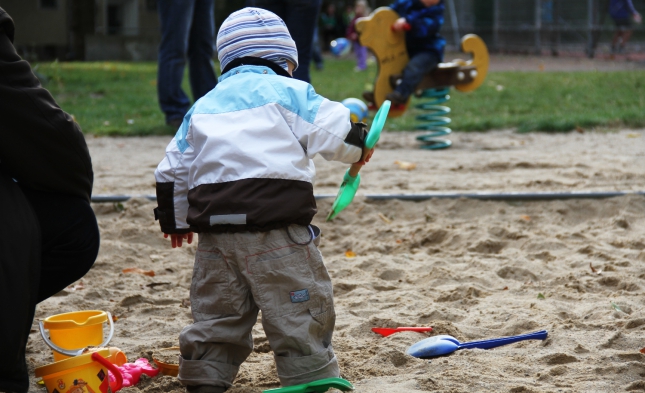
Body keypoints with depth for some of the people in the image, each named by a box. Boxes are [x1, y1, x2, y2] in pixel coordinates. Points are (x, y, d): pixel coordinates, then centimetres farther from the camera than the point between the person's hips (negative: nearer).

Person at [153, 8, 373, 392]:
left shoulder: (203, 106, 22)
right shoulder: (288, 91, 5)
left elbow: (174, 169, 23)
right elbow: (333, 131, -5)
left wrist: (176, 220, 33)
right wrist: (359, 144, 17)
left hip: (214, 225, 5)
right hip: (274, 226, -5)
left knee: (216, 310, 14)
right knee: (298, 308, 1)